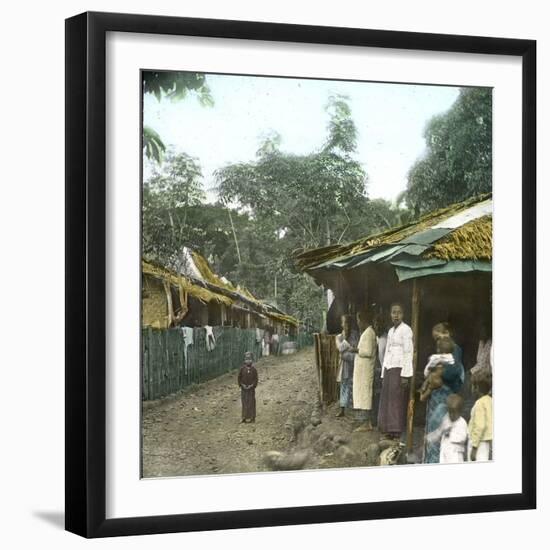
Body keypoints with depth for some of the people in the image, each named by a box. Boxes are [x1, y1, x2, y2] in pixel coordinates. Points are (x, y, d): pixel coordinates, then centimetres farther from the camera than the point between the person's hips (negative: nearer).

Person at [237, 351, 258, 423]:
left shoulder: (254, 369, -3)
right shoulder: (242, 368, 0)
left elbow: (256, 379, -2)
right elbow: (239, 378, 3)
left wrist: (252, 385, -13)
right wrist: (242, 385, -9)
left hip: (251, 388, -1)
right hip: (244, 388, 1)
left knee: (251, 403, 0)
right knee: (244, 403, 1)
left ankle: (252, 418, 5)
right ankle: (244, 417, 4)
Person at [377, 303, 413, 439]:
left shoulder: (405, 330, -6)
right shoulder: (390, 331, 17)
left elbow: (408, 353, -12)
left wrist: (405, 375, -17)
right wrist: (383, 374, 18)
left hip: (399, 368, -8)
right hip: (388, 368, 8)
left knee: (396, 401, -7)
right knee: (386, 401, 6)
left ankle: (396, 432, -3)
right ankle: (388, 430, 11)